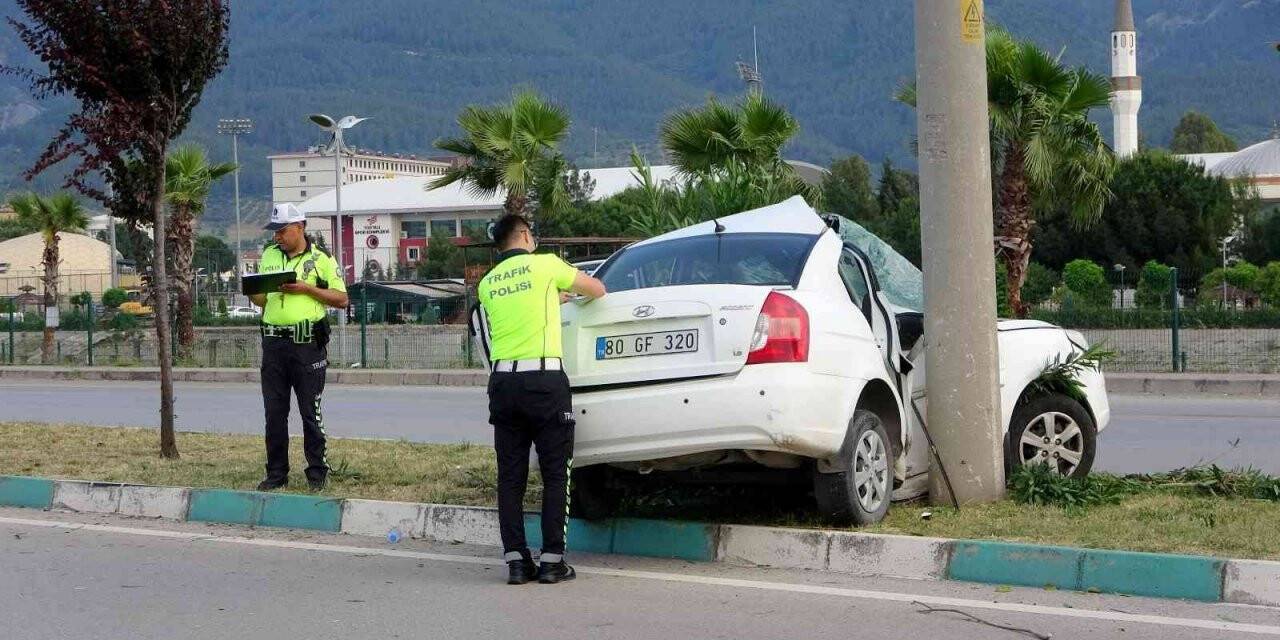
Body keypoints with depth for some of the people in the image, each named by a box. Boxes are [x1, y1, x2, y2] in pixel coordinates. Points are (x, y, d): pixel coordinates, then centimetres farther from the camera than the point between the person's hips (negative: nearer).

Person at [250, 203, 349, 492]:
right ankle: (276, 473, 13)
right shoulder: (269, 256, 15)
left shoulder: (321, 259, 0)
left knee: (311, 413, 1)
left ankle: (317, 473, 8)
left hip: (307, 344, -5)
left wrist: (306, 288, -12)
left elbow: (341, 299, -2)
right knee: (274, 413, 6)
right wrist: (253, 292, -3)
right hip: (273, 342, 5)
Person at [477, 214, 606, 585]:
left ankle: (516, 560, 4)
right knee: (555, 474, 2)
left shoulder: (487, 284, 14)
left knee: (510, 476, 7)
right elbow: (597, 290, 14)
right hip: (544, 380, -4)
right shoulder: (544, 265, 3)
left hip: (503, 382, 4)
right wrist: (574, 292, 36)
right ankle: (552, 560, 0)